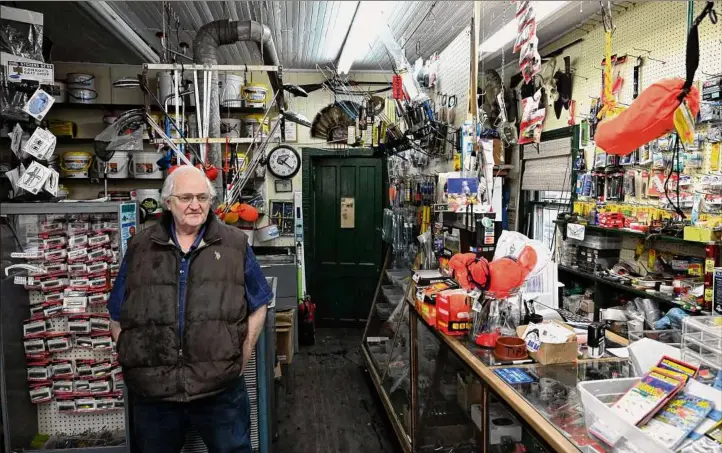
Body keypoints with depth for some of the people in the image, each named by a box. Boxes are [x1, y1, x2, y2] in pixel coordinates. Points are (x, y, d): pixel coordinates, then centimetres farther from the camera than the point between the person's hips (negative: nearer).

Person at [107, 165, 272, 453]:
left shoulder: (235, 244, 1)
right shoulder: (139, 248, 4)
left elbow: (257, 308, 6)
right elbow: (118, 317, 10)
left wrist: (241, 360, 0)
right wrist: (134, 364, 2)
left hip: (221, 390, -1)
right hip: (151, 393, 2)